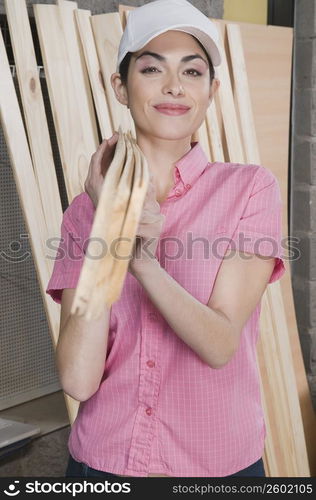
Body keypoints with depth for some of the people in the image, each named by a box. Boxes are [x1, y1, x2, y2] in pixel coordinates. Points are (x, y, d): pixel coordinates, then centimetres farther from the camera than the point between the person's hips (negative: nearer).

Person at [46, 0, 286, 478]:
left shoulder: (250, 188, -8)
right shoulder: (87, 210, -4)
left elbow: (220, 345, -16)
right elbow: (78, 380, -14)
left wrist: (143, 262, -30)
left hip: (219, 462, -1)